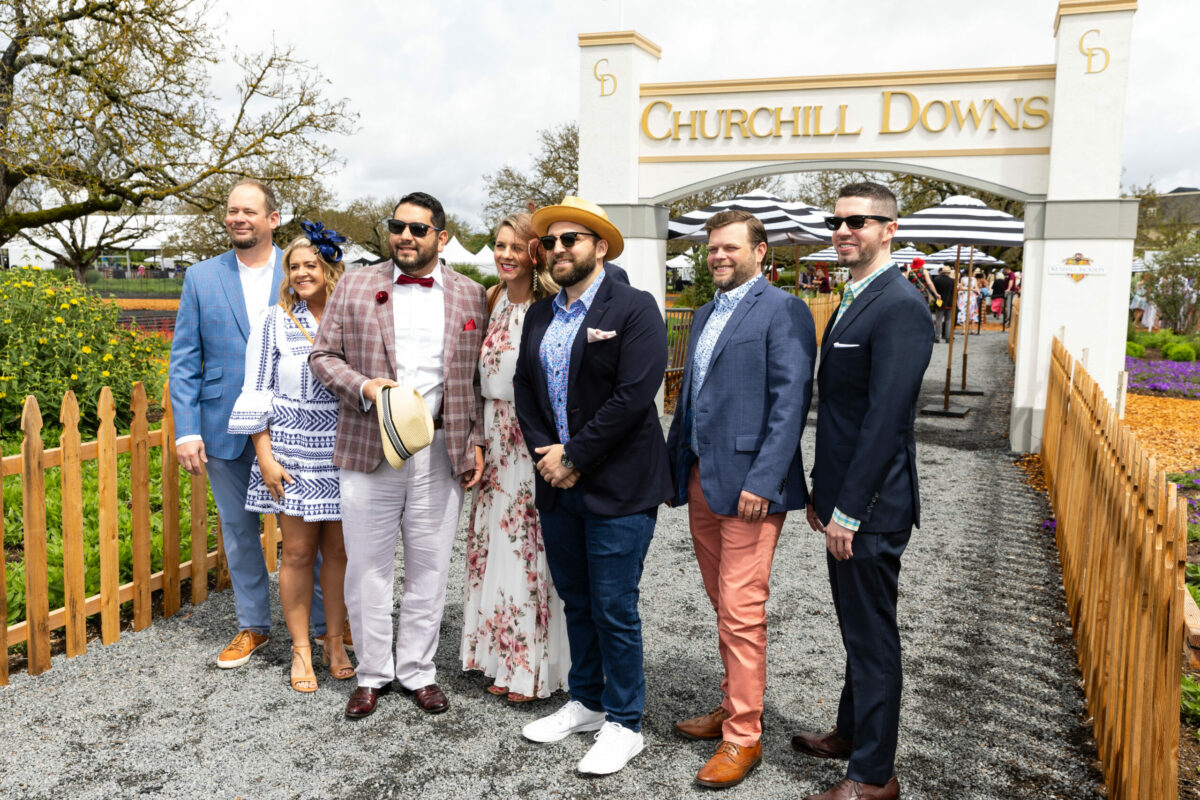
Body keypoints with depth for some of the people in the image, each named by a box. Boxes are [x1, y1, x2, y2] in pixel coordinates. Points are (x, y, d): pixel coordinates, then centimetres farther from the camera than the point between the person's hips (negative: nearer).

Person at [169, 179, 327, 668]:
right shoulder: (201, 278, 4)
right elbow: (184, 362, 3)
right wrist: (186, 430, -5)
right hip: (226, 427, 2)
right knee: (238, 530, 13)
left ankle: (325, 620, 21)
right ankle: (252, 625, 29)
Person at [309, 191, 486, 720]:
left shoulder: (470, 296, 7)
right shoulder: (355, 286, 6)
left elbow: (479, 378, 9)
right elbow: (323, 355, 5)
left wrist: (475, 443, 1)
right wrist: (364, 387, -13)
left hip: (440, 453, 1)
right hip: (368, 450, 0)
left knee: (429, 569, 9)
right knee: (367, 569, 8)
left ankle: (417, 671, 26)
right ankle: (373, 673, 25)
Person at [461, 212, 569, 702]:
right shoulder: (493, 303, 10)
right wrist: (479, 442, 11)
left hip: (535, 439, -7)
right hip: (496, 442, 7)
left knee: (531, 551, 1)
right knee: (496, 547, 12)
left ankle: (536, 668, 17)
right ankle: (504, 662, 26)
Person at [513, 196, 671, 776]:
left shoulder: (634, 308, -9)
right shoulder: (538, 315, 12)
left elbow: (633, 396, -18)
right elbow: (524, 390, 10)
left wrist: (574, 457, -15)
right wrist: (546, 453, -5)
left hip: (616, 488, -6)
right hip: (556, 486, 7)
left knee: (614, 609, 1)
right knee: (576, 603, 18)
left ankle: (624, 724, 18)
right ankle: (585, 702, 35)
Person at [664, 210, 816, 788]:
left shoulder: (782, 311, -8)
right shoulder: (705, 314, 18)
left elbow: (790, 401, -15)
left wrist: (763, 480, -21)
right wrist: (674, 465, 15)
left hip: (748, 484, -8)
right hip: (701, 480, 8)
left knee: (741, 610, -3)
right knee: (723, 604, 17)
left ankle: (743, 737, 10)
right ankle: (733, 706, 33)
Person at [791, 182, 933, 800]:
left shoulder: (900, 308, -18)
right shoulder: (852, 303, 13)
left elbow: (886, 420, -23)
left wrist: (848, 511, -21)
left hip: (871, 507, -9)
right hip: (844, 500, 9)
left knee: (872, 635, 3)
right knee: (857, 628, 22)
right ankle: (851, 732, 39)